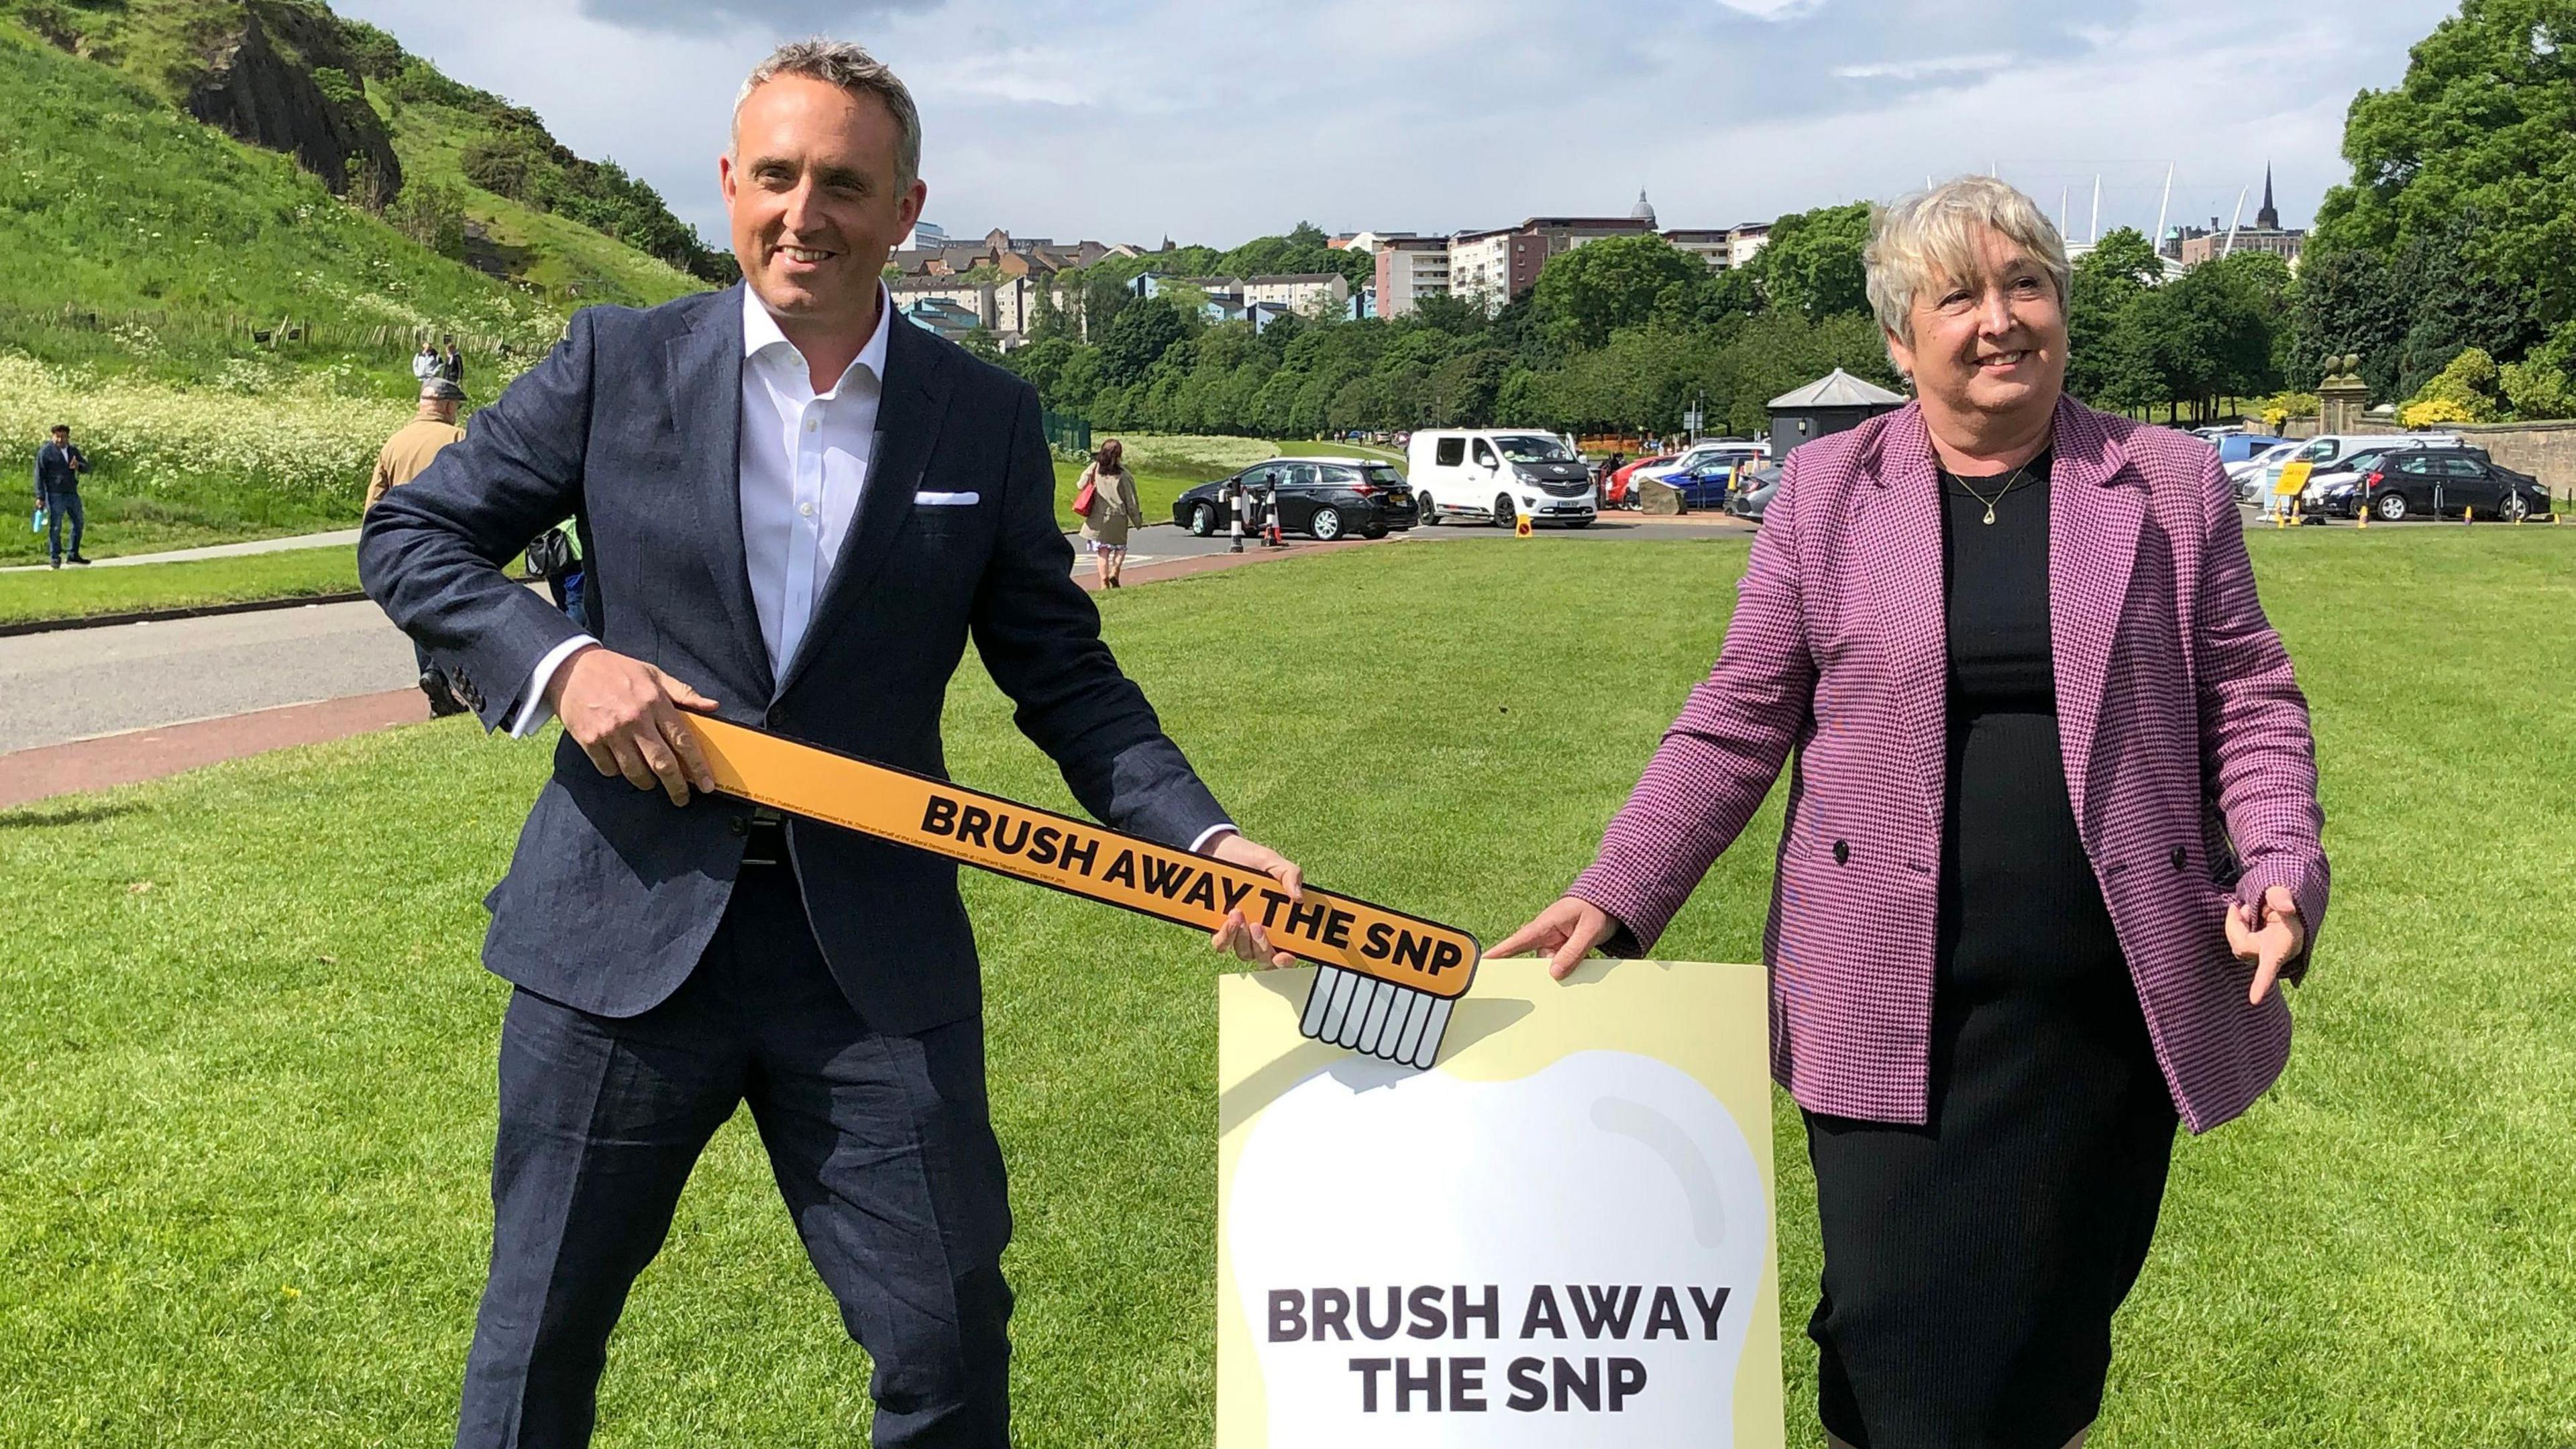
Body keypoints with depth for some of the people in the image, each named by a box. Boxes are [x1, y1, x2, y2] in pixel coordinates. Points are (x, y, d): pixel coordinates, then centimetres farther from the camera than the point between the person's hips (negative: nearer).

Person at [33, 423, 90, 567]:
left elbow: (87, 467, 11)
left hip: (72, 494, 7)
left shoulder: (73, 451, 13)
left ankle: (73, 555, 26)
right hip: (55, 495, -7)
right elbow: (39, 475, -7)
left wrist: (79, 465, -15)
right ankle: (55, 558, 3)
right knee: (55, 527, -4)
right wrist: (40, 497, -12)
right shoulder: (45, 451, -6)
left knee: (79, 523, 13)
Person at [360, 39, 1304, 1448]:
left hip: (878, 946, 1)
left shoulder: (988, 418, 3)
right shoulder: (618, 361, 1)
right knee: (540, 1334, 14)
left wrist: (1203, 840, -9)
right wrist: (561, 660, -12)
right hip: (627, 922, 0)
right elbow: (411, 534, 6)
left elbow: (1063, 675, 6)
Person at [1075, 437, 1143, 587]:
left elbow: (1080, 486, 2)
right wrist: (1137, 520, 6)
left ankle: (1104, 582, 0)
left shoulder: (1094, 469, -4)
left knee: (1102, 551, 5)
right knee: (1120, 548, 14)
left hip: (1097, 517, 2)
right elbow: (1130, 500, -3)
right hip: (1118, 518, -1)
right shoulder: (1123, 475, -8)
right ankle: (1114, 572, -9)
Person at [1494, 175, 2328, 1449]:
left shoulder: (2171, 486, 6)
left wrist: (2283, 869, -7)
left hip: (2100, 1003, 1)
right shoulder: (1825, 490, 4)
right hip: (1891, 1000, -1)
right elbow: (1738, 722, 4)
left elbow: (2249, 703, 9)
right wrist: (1615, 897, -4)